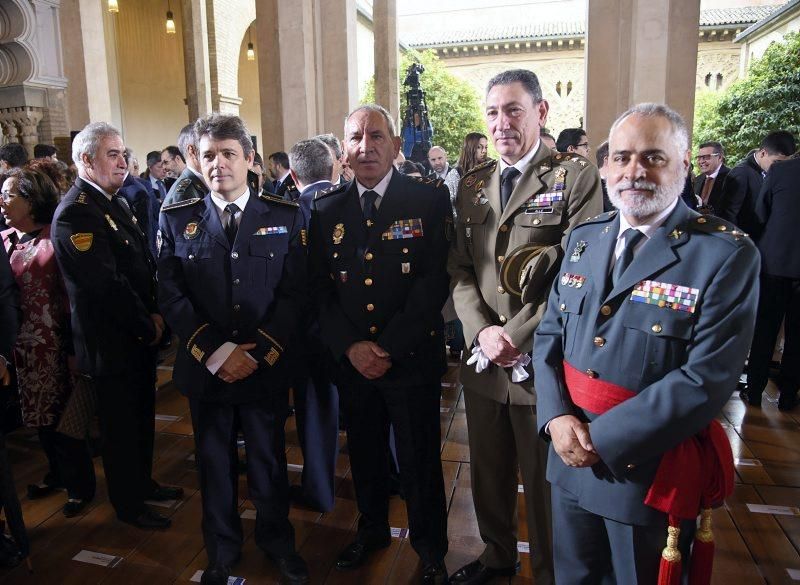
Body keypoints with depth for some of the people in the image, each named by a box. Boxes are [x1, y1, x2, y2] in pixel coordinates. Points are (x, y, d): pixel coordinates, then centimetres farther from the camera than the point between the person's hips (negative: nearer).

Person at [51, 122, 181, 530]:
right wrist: (148, 326, -14)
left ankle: (142, 483, 41)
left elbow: (144, 264, 11)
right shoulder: (75, 213, -20)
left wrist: (153, 314, -2)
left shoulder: (115, 203, 9)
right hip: (111, 343, -8)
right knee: (120, 426, 9)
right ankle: (128, 506, 27)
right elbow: (106, 285, -25)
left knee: (142, 416, 22)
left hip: (139, 337, 9)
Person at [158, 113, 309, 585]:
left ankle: (278, 542, 38)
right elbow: (172, 296, -3)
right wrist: (214, 352, -13)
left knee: (270, 461, 14)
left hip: (267, 368, -1)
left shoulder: (286, 217, -1)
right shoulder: (177, 219, 3)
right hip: (205, 369, 1)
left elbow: (294, 293, -6)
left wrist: (258, 352, -14)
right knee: (214, 464, 16)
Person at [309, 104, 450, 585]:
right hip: (351, 361, 4)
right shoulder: (326, 210, 5)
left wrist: (389, 347, -16)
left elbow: (435, 281, -12)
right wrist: (349, 347, -9)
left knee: (420, 460, 10)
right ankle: (373, 530, 45)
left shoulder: (430, 199, -6)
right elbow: (320, 289, 4)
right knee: (365, 454, 20)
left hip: (413, 359, -3)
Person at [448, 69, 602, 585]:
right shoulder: (473, 185, 10)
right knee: (488, 473, 21)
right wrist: (482, 331, -9)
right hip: (482, 360, 5)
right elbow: (460, 270, 6)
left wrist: (516, 334, -16)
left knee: (545, 482, 11)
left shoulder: (576, 177, -7)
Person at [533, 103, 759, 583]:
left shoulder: (728, 255, -14)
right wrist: (557, 417, -11)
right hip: (569, 459, 5)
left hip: (648, 473, -4)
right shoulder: (584, 238, 4)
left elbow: (707, 379, -21)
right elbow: (549, 333, 4)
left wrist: (602, 438, -20)